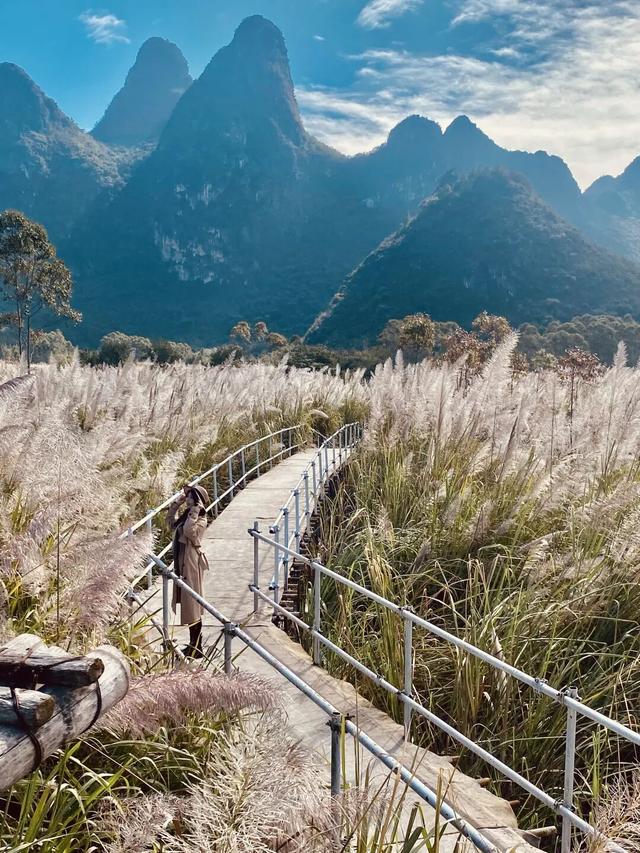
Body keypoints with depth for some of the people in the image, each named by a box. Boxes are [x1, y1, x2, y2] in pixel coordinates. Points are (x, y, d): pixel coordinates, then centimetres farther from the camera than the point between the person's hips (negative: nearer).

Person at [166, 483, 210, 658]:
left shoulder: (200, 519, -15)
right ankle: (193, 644, 26)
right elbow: (170, 520, 26)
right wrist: (178, 502, 15)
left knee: (192, 604, -3)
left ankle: (197, 648, 5)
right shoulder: (186, 515, 10)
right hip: (181, 561, 9)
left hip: (191, 562, -9)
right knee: (186, 603, 15)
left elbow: (189, 531, -34)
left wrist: (194, 511, -27)